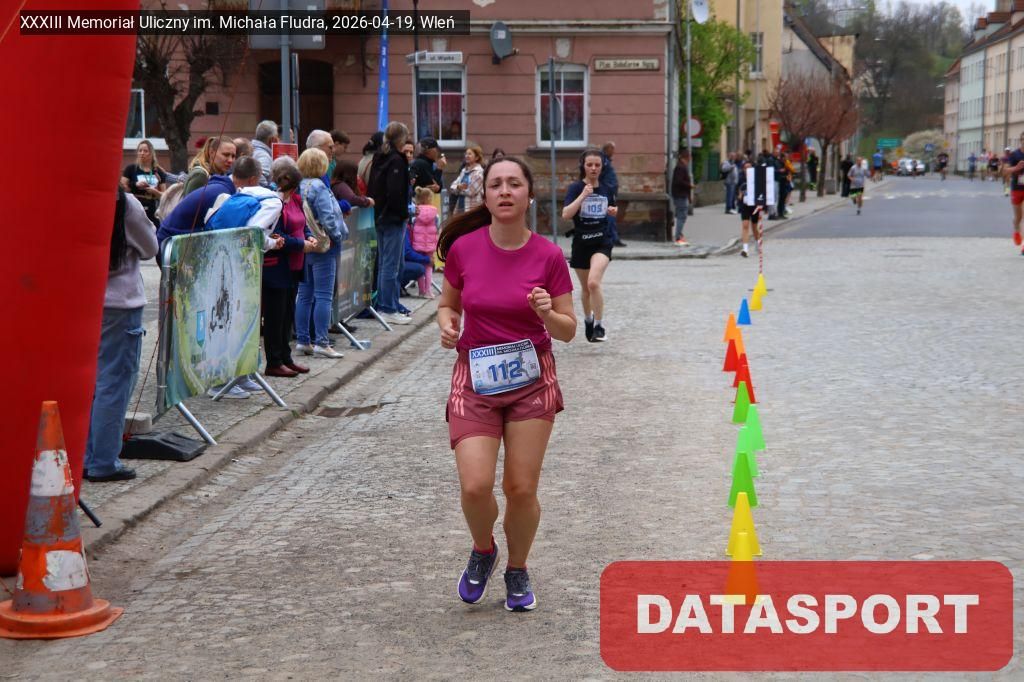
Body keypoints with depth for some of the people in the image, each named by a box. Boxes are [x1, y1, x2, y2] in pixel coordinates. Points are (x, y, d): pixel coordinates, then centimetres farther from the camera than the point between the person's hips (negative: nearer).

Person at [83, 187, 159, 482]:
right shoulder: (124, 203, -12)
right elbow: (150, 249, 1)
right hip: (118, 303, -5)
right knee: (114, 382, 1)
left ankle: (84, 457, 17)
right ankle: (104, 463, 3)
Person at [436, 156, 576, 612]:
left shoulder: (548, 256, -7)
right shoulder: (463, 248, -5)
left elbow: (568, 331, -1)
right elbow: (448, 303, 11)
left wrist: (547, 314, -22)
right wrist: (447, 324, -11)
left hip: (531, 378, 0)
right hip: (475, 377, 0)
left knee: (521, 489, 0)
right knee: (475, 485, -13)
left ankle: (517, 570, 28)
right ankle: (482, 550, 21)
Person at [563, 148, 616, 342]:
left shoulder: (606, 188, 4)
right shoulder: (576, 188, -7)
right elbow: (565, 214, -22)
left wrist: (613, 211, 3)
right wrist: (583, 195, -27)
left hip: (602, 242, 0)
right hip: (581, 243, 0)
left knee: (594, 282, -22)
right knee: (585, 288, 16)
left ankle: (599, 326, -9)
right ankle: (588, 319, 43)